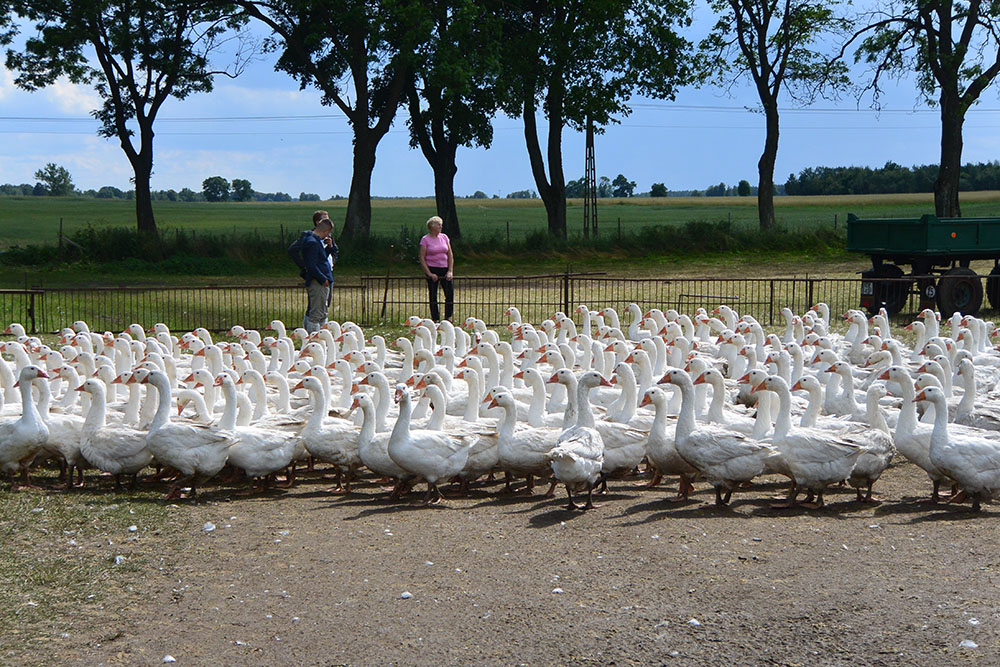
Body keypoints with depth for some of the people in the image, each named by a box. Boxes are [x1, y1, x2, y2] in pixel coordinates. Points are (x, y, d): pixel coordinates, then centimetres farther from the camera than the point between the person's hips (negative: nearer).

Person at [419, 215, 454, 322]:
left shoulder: (444, 237, 8)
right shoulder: (425, 239, -4)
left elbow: (450, 255, 11)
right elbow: (422, 258, -5)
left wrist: (450, 271, 1)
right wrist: (429, 273, -11)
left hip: (445, 269, 3)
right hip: (432, 269, -3)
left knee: (450, 294, -3)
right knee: (433, 296, -1)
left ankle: (448, 318, 9)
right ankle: (436, 319, 7)